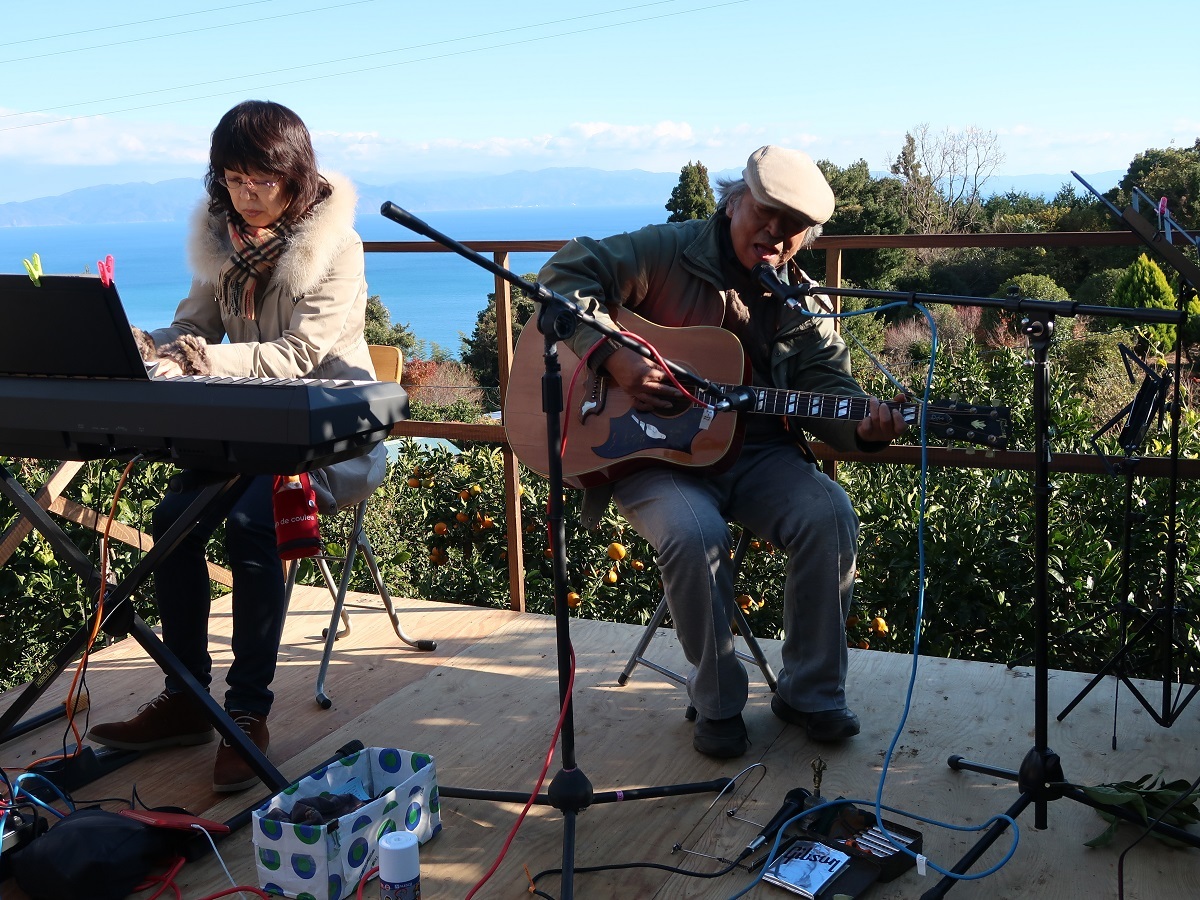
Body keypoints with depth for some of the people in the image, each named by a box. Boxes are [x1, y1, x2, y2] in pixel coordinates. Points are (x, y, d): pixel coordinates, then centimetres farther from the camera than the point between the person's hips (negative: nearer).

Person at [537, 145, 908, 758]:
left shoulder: (803, 305, 9)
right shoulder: (668, 253, -4)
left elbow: (827, 386, 1)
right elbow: (566, 272, -8)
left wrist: (863, 427, -23)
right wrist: (614, 358, -21)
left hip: (759, 453, 4)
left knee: (830, 516, -23)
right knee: (695, 534, -34)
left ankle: (810, 692, -3)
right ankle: (717, 703, -9)